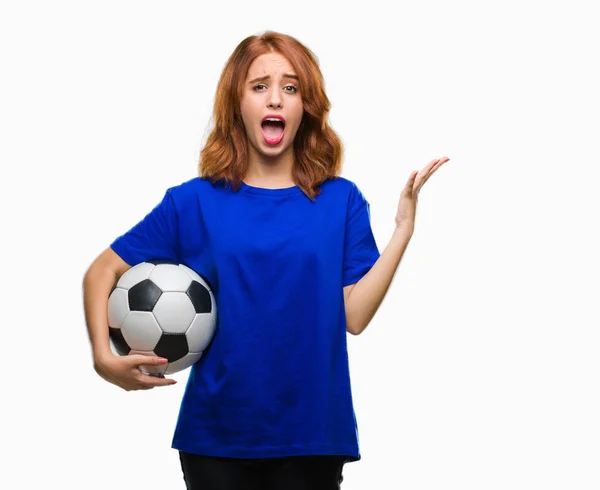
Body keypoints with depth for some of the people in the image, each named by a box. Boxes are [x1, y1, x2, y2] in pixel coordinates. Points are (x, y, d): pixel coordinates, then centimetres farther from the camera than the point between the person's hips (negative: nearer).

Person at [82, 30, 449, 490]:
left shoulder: (341, 200, 1)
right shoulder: (193, 202, -1)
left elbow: (354, 316, -6)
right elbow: (102, 271, 4)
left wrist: (403, 228, -11)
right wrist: (104, 357, -10)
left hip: (312, 434, 1)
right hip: (215, 436, 0)